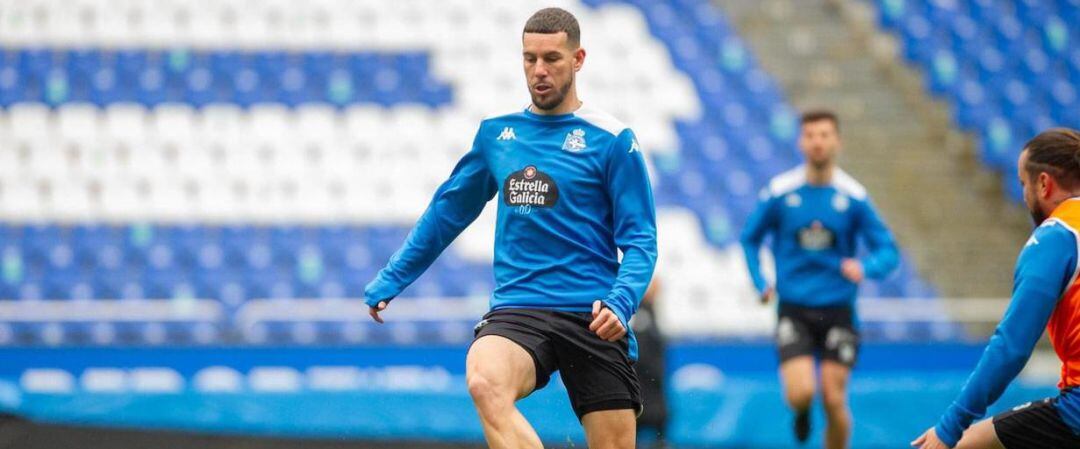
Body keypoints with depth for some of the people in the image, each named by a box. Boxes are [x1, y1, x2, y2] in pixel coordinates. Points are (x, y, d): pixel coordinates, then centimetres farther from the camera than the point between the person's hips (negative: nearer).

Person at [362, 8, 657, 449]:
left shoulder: (611, 140, 0)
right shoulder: (496, 132, 12)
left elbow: (640, 240, -2)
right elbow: (447, 211, 24)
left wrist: (620, 304, -20)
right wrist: (389, 281, 25)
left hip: (593, 320, -2)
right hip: (516, 309, 2)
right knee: (484, 383, -32)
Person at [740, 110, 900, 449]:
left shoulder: (853, 196, -4)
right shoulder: (780, 192, -4)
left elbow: (888, 252, -3)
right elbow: (750, 239, 12)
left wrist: (864, 268, -24)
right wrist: (761, 284, 1)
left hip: (837, 311, 0)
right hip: (793, 310, 0)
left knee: (834, 401, -4)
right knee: (801, 394, -14)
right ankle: (801, 412, 25)